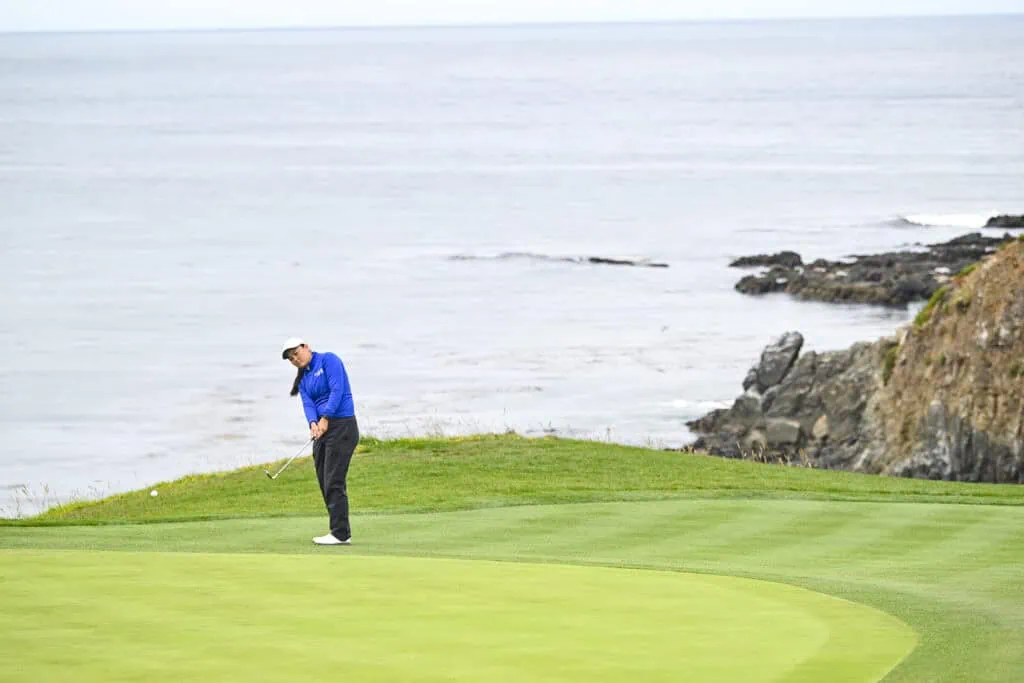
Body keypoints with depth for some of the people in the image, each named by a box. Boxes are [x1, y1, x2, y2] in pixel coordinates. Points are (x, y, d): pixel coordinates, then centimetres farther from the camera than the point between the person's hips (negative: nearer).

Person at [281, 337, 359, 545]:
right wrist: (313, 424, -18)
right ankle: (339, 531, 10)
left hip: (341, 426, -8)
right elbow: (308, 404, 2)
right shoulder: (303, 379, 17)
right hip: (321, 431, 8)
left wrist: (325, 419, -20)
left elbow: (337, 391, -15)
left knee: (334, 481, -12)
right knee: (325, 482, 6)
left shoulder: (328, 360, -4)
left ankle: (341, 534, -11)